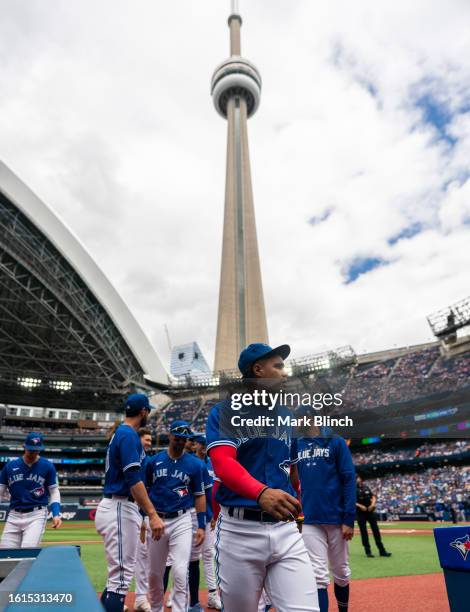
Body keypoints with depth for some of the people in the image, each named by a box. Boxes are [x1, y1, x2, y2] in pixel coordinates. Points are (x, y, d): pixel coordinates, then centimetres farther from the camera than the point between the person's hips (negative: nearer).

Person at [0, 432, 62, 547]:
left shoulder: (48, 466, -3)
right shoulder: (10, 466, 3)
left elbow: (54, 491, 2)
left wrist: (56, 514, -10)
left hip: (36, 515, -3)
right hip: (13, 516, 3)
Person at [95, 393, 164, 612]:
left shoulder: (119, 433, 16)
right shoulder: (129, 434, -15)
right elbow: (133, 479, -24)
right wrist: (153, 514, -26)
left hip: (118, 508, 10)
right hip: (120, 509, -10)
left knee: (119, 575, 19)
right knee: (121, 576, -5)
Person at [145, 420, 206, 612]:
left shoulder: (194, 464, -3)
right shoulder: (154, 461, 0)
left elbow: (199, 495, 2)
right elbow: (145, 491, 9)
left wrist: (201, 526, -3)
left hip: (182, 521, -2)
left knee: (180, 572, -10)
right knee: (154, 573, 15)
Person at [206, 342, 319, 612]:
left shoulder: (286, 415, 12)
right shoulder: (225, 411, -4)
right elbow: (223, 462, -19)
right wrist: (261, 492, -36)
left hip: (286, 530, 4)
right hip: (239, 530, -3)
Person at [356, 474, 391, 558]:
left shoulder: (366, 487, 10)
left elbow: (373, 497, 13)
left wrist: (372, 504, -5)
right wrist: (360, 506, -21)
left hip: (370, 511, 5)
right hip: (360, 513, -5)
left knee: (376, 530, 7)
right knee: (364, 532, 1)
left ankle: (382, 551, 14)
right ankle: (368, 551, 12)